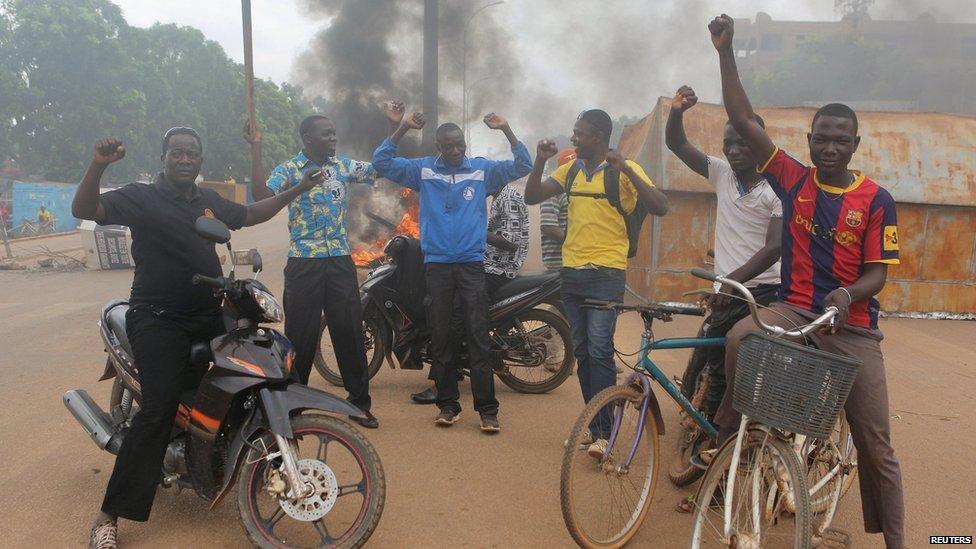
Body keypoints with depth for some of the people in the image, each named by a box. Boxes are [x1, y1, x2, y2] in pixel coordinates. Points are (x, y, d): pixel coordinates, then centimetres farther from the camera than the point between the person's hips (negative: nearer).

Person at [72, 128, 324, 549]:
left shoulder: (210, 201, 14)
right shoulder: (140, 197, -4)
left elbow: (251, 214, 29)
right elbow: (84, 211, -17)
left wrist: (297, 190, 26)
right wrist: (98, 165, -34)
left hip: (209, 317, 7)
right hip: (157, 320, -7)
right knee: (159, 408, -20)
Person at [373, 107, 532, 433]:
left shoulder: (483, 170, 6)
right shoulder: (422, 170, 7)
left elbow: (523, 166, 3)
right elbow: (381, 162, 3)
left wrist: (506, 130, -7)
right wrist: (402, 128, -5)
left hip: (472, 264, -1)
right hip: (437, 265, 1)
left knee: (478, 337, -4)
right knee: (441, 338, 7)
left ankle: (487, 408, 1)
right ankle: (448, 404, 17)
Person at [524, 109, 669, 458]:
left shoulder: (625, 170, -5)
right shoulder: (570, 170, 12)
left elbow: (660, 207, -16)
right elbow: (532, 197, 11)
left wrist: (626, 170, -25)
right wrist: (540, 161, -3)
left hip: (606, 273, -6)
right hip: (571, 272, 6)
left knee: (599, 351, -13)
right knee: (582, 352, 10)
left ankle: (604, 432, -5)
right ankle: (596, 425, 21)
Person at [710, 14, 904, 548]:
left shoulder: (876, 199, -3)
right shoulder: (794, 180, 1)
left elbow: (877, 273, -4)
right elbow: (742, 120, -4)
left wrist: (847, 295, -27)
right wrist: (726, 50, -10)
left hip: (852, 326, 0)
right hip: (794, 310, 1)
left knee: (875, 445, 3)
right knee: (739, 336, -34)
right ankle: (730, 423, -9)